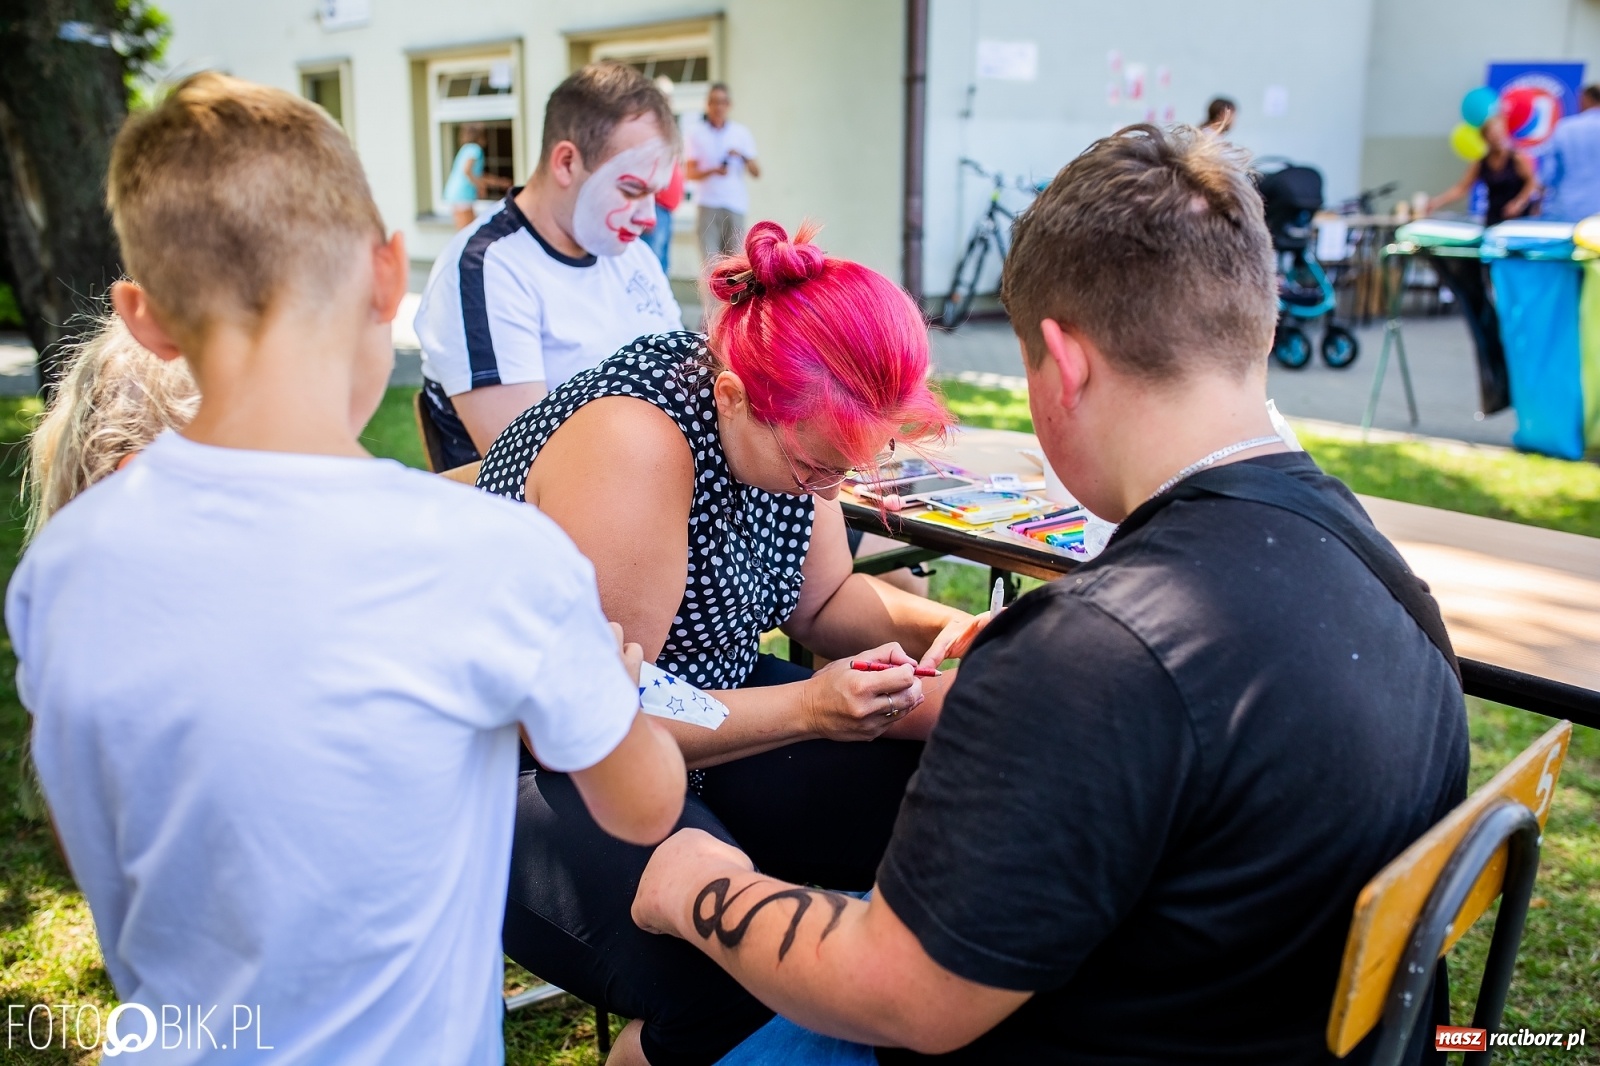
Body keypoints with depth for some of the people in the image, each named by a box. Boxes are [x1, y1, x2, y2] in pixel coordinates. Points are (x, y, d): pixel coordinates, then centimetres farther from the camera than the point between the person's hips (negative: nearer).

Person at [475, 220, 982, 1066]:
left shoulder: (792, 424, -5)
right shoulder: (633, 440, -29)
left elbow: (822, 600, 9)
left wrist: (935, 627, -10)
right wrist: (807, 707, -30)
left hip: (696, 719, 7)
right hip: (533, 768, -7)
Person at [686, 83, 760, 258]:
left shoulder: (741, 132, 11)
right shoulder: (696, 132, 8)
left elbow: (756, 173, 7)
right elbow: (690, 173, 4)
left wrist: (742, 156, -12)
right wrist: (713, 171, -14)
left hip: (736, 204, 1)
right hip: (708, 203, -1)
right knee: (709, 257, -10)